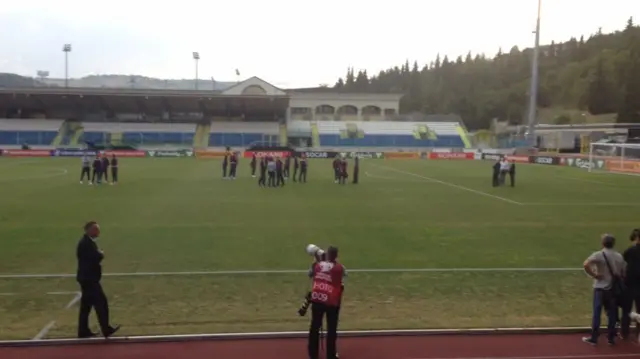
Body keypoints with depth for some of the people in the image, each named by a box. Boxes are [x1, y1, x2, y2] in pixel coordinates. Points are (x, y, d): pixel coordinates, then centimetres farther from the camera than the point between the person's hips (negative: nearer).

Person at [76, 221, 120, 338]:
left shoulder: (87, 242, 15)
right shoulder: (87, 243, -19)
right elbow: (96, 257, -27)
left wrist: (98, 255, -3)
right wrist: (101, 254, -8)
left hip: (87, 278, 11)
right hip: (89, 278, -11)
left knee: (86, 305, 14)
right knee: (101, 302, -7)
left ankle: (83, 331, 19)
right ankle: (106, 329, -3)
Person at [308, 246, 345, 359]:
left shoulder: (317, 265, 0)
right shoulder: (339, 268, -9)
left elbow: (310, 275, 19)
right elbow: (344, 274, 14)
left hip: (317, 299, 3)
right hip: (332, 302, -3)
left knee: (315, 327, 16)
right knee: (331, 329, 10)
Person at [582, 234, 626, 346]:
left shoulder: (598, 255, -12)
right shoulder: (619, 257, 3)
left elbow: (585, 264, -27)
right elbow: (622, 273, 5)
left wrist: (594, 275, -15)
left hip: (600, 288, -4)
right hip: (614, 288, 4)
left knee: (597, 313, 4)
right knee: (612, 314, 12)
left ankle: (593, 338, 9)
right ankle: (611, 338, 18)